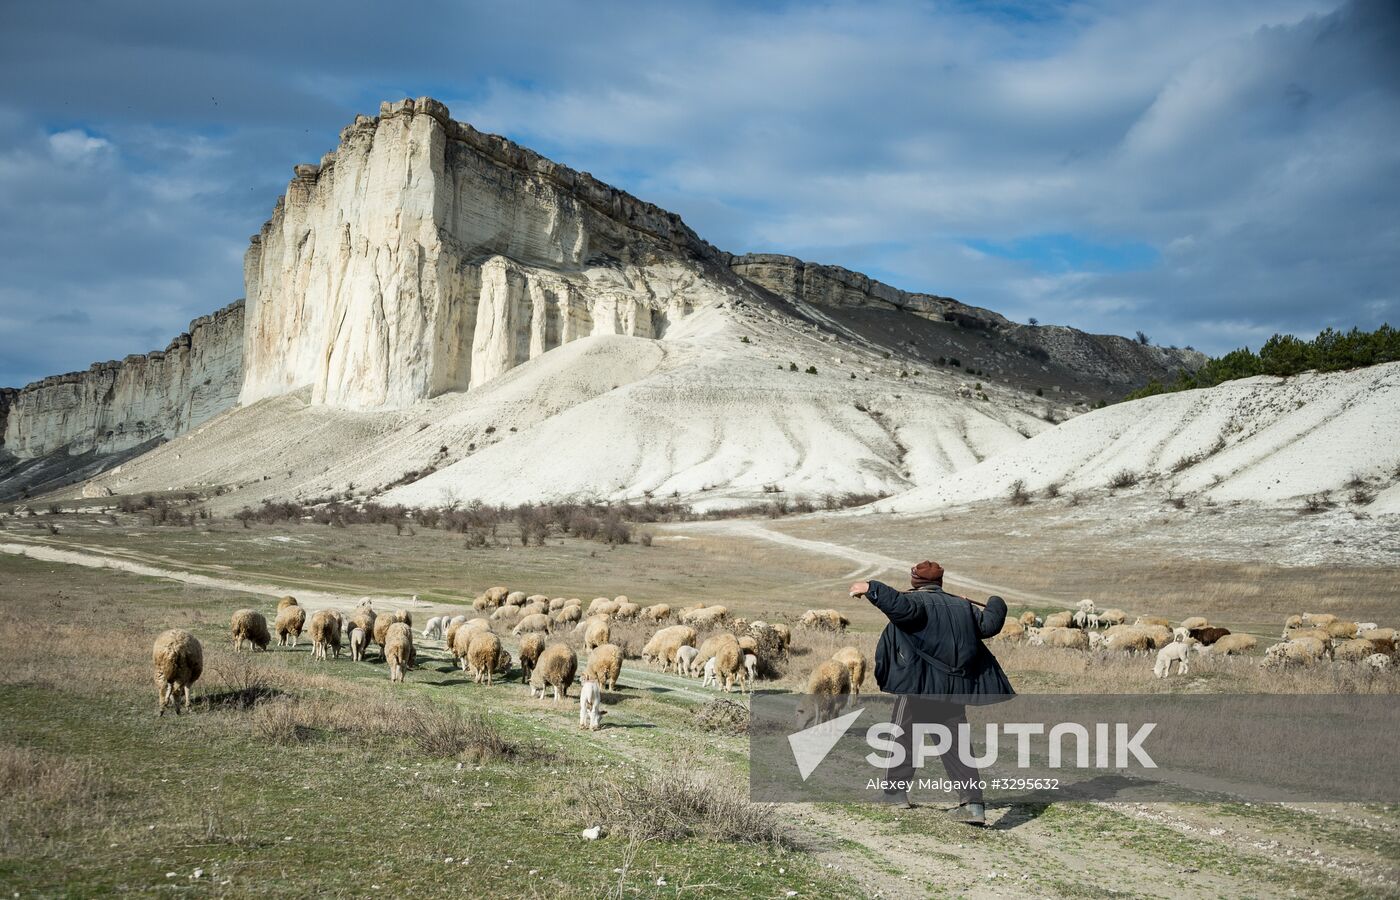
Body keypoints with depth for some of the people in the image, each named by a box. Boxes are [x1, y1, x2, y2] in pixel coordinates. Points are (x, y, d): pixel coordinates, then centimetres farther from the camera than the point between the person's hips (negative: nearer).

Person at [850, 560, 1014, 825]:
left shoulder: (917, 601, -3)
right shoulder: (962, 605, 13)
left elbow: (901, 606, -26)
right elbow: (989, 625, 10)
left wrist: (871, 589, -26)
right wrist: (996, 605, 30)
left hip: (919, 685, -5)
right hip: (955, 689, 5)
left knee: (904, 734, 12)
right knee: (956, 742, 6)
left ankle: (898, 790, 17)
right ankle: (972, 802, -6)